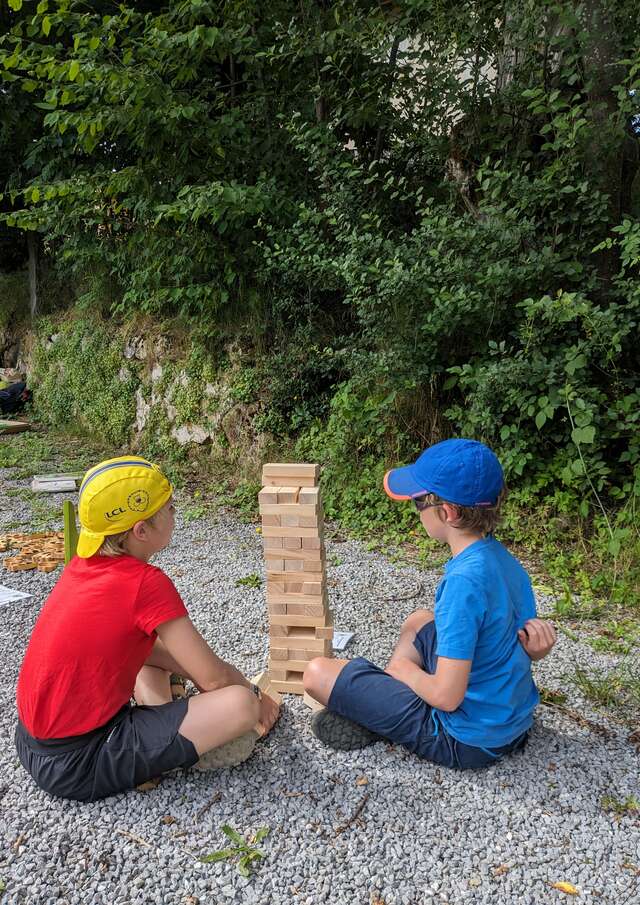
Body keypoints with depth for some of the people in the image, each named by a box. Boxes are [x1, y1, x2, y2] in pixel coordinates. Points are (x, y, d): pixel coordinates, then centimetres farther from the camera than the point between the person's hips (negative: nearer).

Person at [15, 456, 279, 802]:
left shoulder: (85, 563, 2)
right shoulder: (145, 582, -22)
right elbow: (215, 677, -14)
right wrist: (253, 693, 6)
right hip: (77, 763, -9)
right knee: (241, 705, -19)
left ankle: (162, 726, 8)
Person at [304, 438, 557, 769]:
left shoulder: (465, 580, -31)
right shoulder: (502, 556, -4)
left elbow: (446, 696, -26)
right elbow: (531, 649, 8)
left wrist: (405, 669, -9)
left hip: (467, 742, -8)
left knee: (317, 673, -10)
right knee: (418, 621, 27)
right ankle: (373, 705, 20)